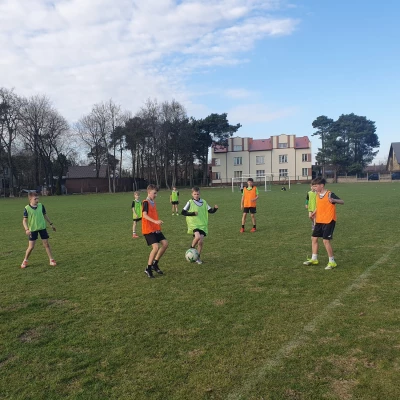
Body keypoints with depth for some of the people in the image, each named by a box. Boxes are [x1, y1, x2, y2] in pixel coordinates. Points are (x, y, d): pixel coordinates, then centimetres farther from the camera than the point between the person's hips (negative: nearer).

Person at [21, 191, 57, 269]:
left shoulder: (41, 206, -2)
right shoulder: (27, 209, -12)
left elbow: (45, 215, 12)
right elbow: (24, 220, -10)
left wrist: (51, 224, 17)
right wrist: (27, 229, -25)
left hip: (42, 228, 3)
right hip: (32, 230, -2)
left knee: (46, 244, 4)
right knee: (31, 247, 0)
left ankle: (51, 260, 11)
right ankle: (25, 261, 22)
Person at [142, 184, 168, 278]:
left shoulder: (153, 202, 14)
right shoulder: (146, 202, -12)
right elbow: (144, 215, -25)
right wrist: (155, 221, -37)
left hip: (156, 229, 9)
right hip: (148, 229, -9)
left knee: (165, 243, 3)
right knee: (156, 247, -17)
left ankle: (155, 264, 15)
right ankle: (148, 269, -1)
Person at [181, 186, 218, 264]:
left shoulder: (203, 202, 9)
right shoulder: (190, 202, -2)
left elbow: (210, 211, 10)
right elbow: (183, 212, -6)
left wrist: (215, 208, -10)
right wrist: (192, 213, -18)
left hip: (203, 224, 4)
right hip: (193, 224, -4)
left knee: (201, 241, -1)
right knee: (197, 237, -27)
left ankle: (198, 257, 20)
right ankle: (192, 248, 2)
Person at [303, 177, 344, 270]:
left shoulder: (329, 194, -15)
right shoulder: (318, 195, 8)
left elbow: (342, 202, -18)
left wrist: (334, 200, -39)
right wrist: (314, 212, 6)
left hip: (329, 221, -8)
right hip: (319, 221, 8)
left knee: (325, 240, -9)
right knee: (314, 238, 11)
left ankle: (332, 262, 6)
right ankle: (314, 259, 24)